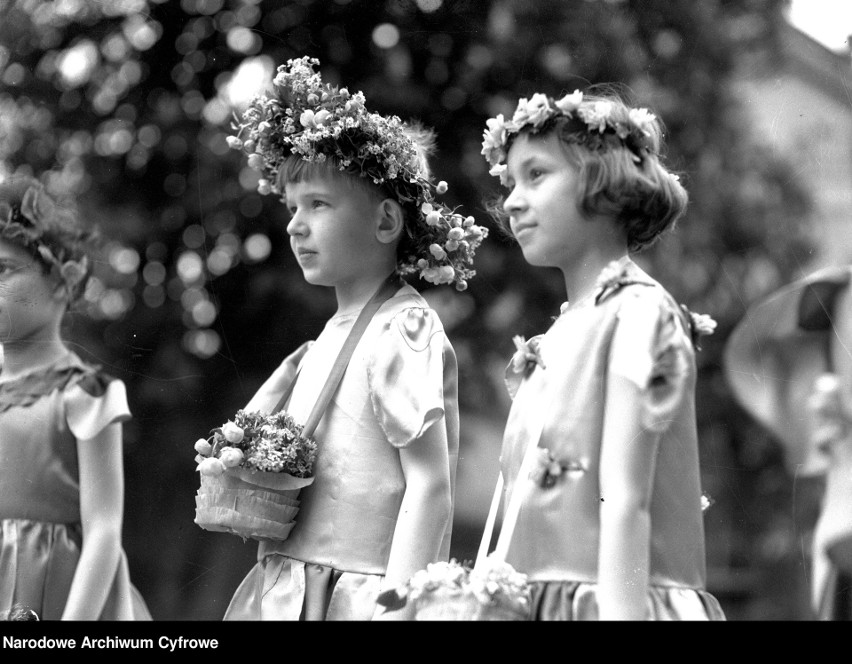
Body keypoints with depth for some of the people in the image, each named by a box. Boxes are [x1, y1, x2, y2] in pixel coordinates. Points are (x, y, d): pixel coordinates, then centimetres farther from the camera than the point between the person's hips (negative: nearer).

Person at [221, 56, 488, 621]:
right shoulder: (331, 336, 13)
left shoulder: (403, 330, -11)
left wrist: (397, 604, -22)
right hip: (284, 591, 8)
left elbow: (430, 484, -17)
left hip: (358, 592, -8)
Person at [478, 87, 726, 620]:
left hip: (612, 600, -7)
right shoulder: (559, 336, 14)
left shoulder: (636, 312, -8)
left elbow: (625, 502, -16)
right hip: (540, 600, 7)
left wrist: (619, 611, -21)